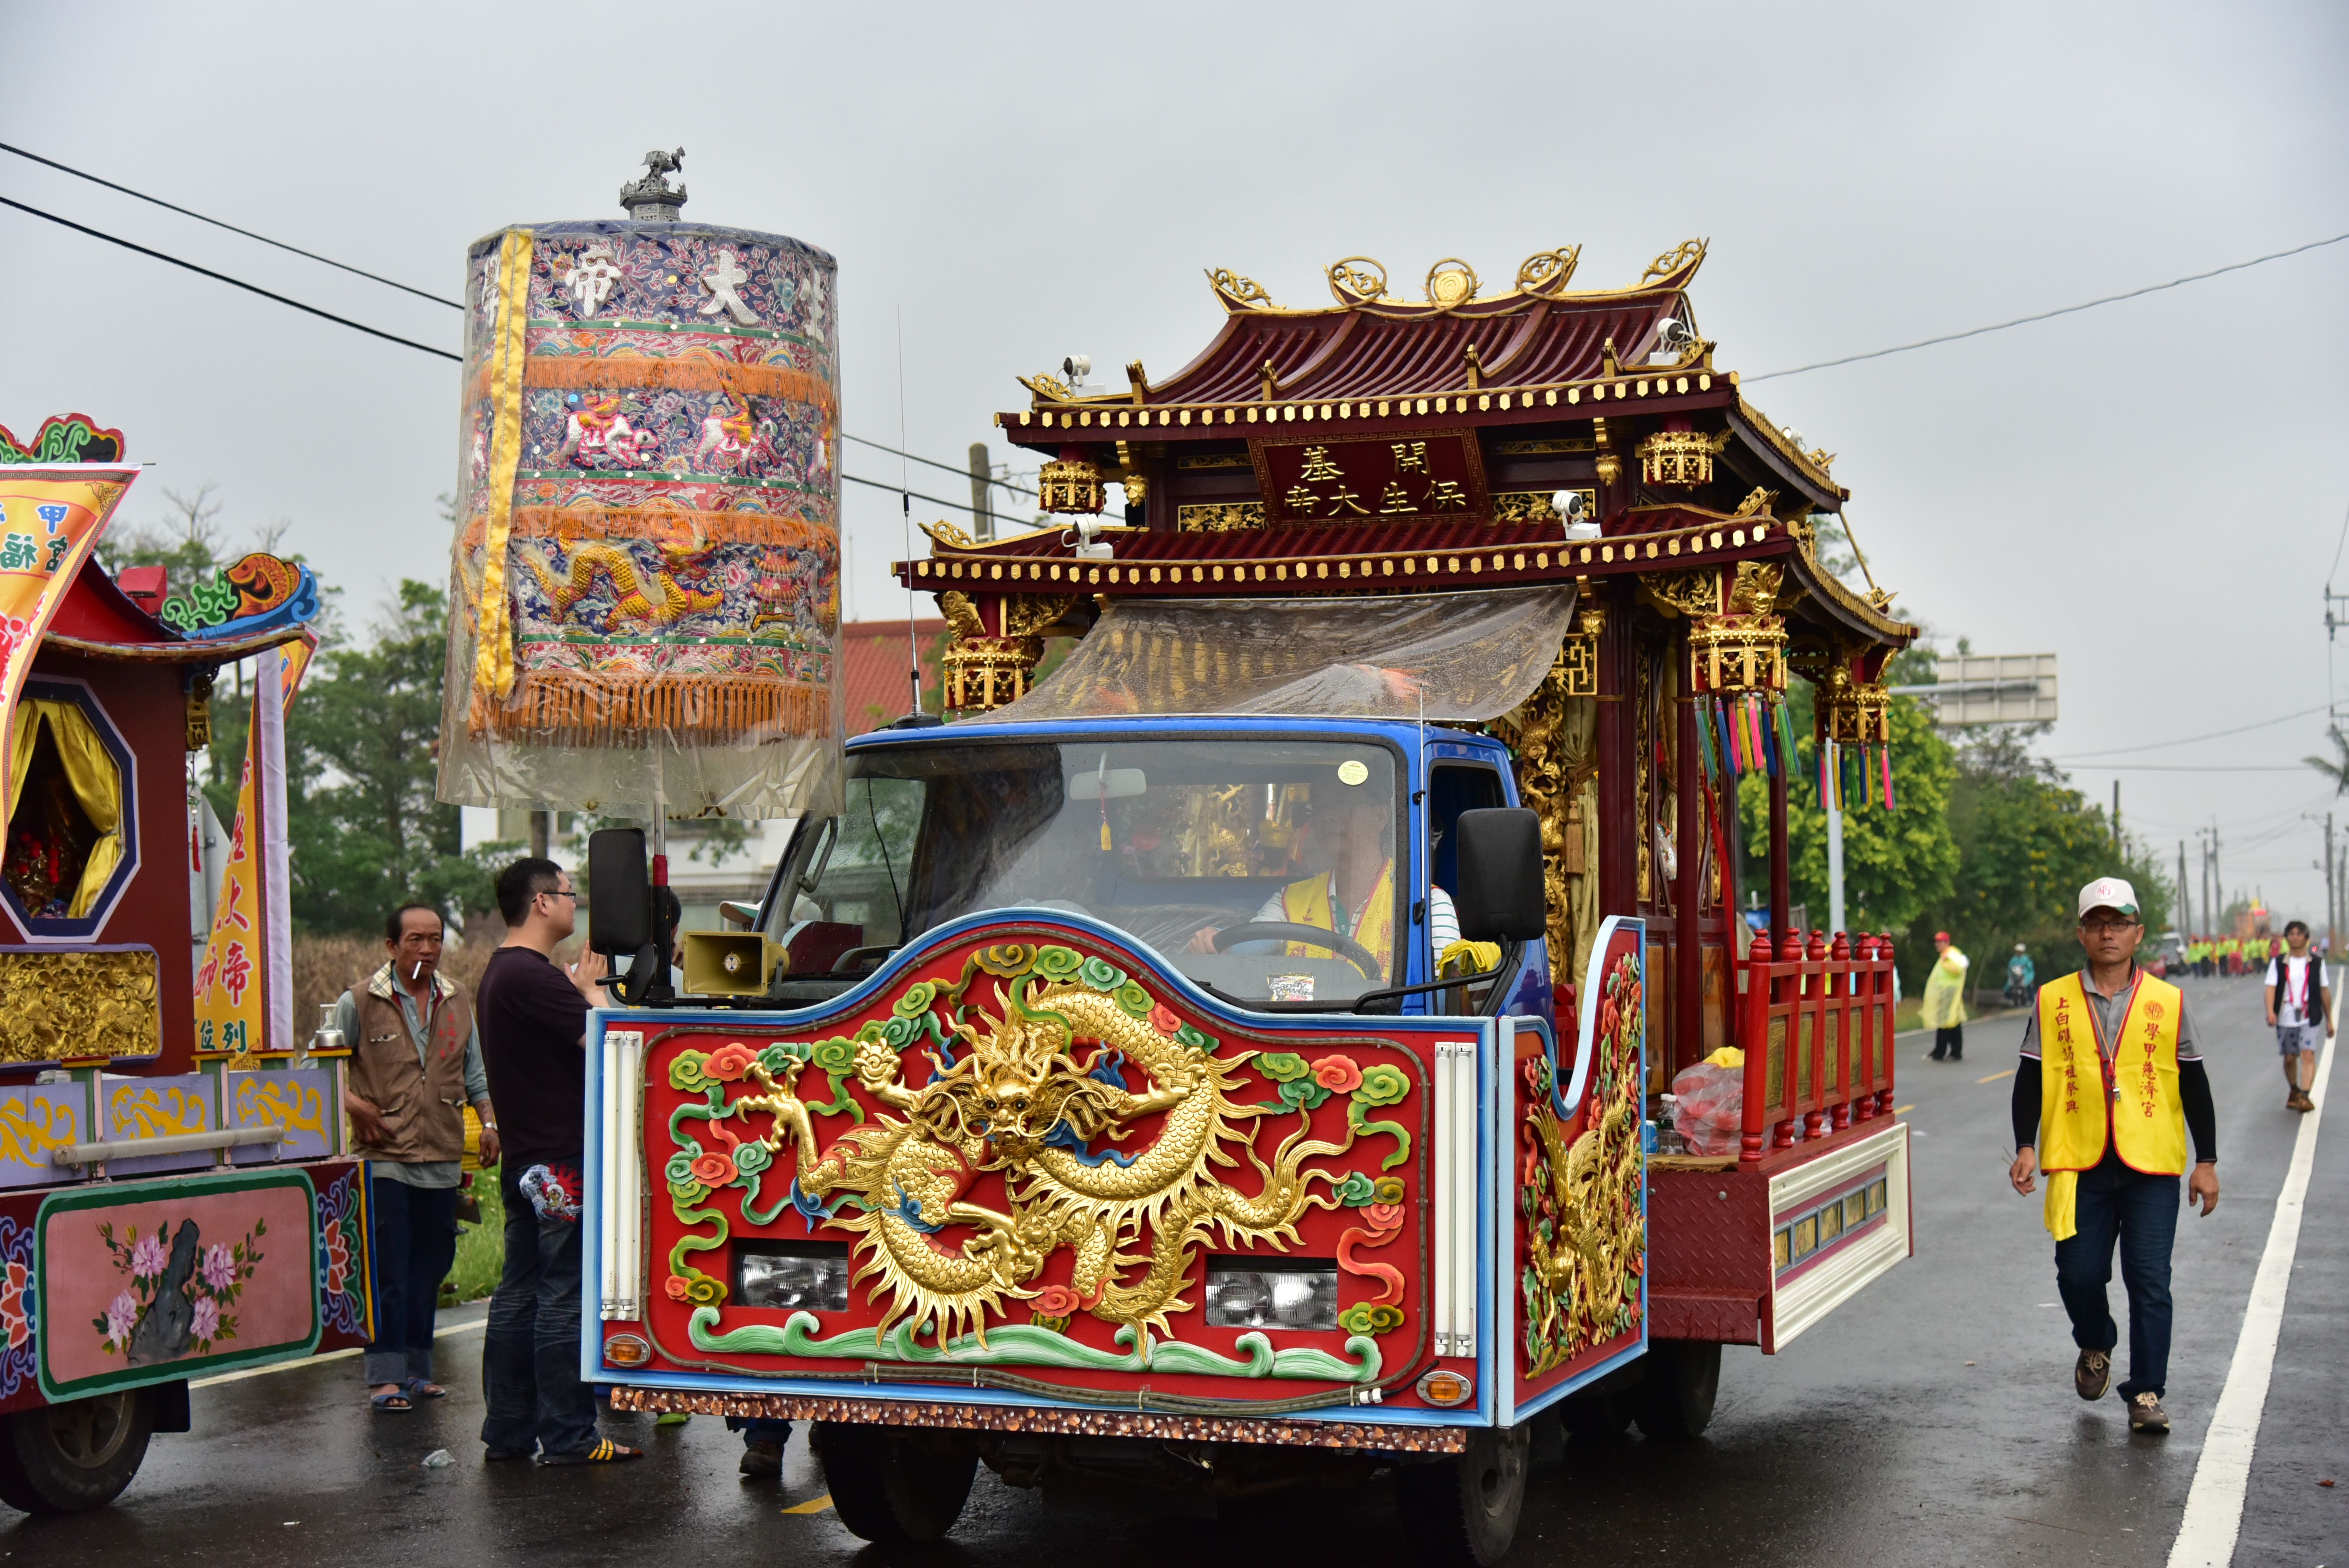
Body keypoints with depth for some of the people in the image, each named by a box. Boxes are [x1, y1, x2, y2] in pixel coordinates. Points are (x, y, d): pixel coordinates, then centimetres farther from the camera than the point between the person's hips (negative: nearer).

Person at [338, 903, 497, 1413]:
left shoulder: (457, 1002, 12)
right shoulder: (360, 1002, -1)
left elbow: (474, 1073, 19)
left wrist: (490, 1123, 9)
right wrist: (353, 1104, -11)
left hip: (442, 1160, 4)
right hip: (383, 1156, -4)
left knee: (431, 1265, 8)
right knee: (387, 1269, -6)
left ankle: (416, 1370, 18)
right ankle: (385, 1375, -2)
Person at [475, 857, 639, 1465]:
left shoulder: (500, 972, 17)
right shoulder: (532, 976, -18)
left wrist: (581, 989, 9)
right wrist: (592, 986, -4)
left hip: (524, 1162, 11)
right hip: (561, 1162, -11)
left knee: (520, 1293, 12)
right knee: (565, 1296, -5)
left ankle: (507, 1431, 17)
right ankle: (567, 1437, -1)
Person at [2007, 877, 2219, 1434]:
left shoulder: (2169, 1003, 4)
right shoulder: (2053, 1001, 5)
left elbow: (2194, 1087, 9)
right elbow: (2031, 1079, 8)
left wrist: (2206, 1163, 7)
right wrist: (2026, 1148, -2)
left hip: (2152, 1165, -1)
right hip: (2078, 1164, 1)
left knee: (2149, 1281, -4)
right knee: (2079, 1274, 3)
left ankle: (2146, 1394, 4)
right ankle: (2095, 1347, 34)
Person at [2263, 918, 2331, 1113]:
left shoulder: (2317, 963, 3)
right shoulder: (2278, 964, 2)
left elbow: (2324, 993, 8)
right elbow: (2271, 988, -8)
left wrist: (2329, 1020, 10)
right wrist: (2270, 1012, -25)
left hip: (2310, 1018, -1)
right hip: (2286, 1019, 1)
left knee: (2308, 1054, -16)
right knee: (2290, 1058, 11)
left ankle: (2304, 1096, -23)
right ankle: (2294, 1092, 33)